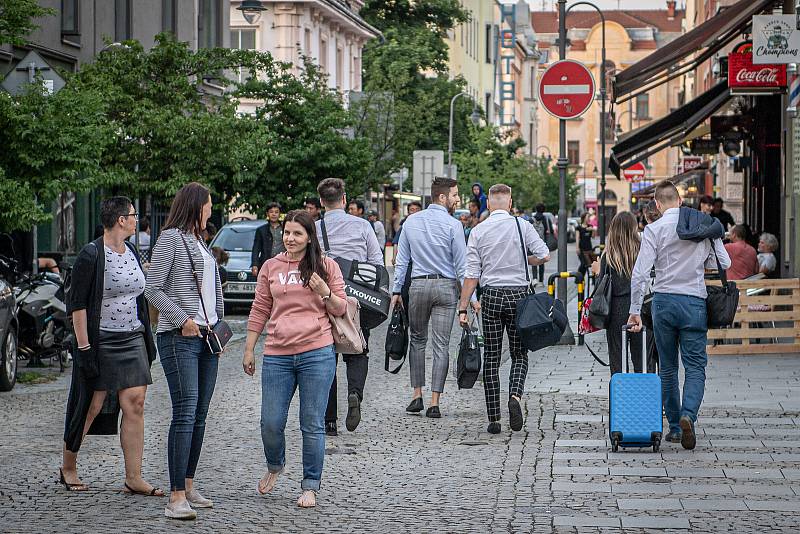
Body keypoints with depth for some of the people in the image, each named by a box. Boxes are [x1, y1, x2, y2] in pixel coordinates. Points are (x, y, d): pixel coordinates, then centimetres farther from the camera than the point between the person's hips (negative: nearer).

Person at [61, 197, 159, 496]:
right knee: (91, 407, 0)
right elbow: (77, 304, -12)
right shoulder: (91, 255, -11)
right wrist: (83, 347, -16)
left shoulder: (131, 253, 12)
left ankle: (133, 479, -1)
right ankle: (68, 467, 20)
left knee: (135, 405, -2)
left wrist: (147, 341, 18)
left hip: (132, 340, 6)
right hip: (100, 342, -6)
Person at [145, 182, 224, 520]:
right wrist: (183, 319, -15)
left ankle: (188, 486, 16)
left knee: (199, 416, 9)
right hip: (179, 338, -8)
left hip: (206, 337, 8)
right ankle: (176, 498, -16)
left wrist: (219, 325, 13)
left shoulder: (199, 242, 20)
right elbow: (153, 289, -9)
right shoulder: (171, 238, -4)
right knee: (185, 414, -14)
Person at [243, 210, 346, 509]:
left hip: (316, 353, -2)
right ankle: (274, 467, 32)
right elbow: (260, 310, 15)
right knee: (271, 423, 2)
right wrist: (249, 349, 14)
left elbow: (340, 310, 8)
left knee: (312, 425, 0)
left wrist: (325, 292, -12)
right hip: (277, 355, 2)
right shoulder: (271, 267, 10)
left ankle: (310, 487, 11)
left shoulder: (326, 267, 5)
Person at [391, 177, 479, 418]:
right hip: (446, 285, -3)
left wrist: (397, 290, 13)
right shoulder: (452, 225, -7)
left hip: (418, 285, 3)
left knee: (417, 339, 17)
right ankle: (434, 403, -3)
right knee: (441, 345, 0)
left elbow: (402, 260, 7)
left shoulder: (411, 222, 5)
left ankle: (417, 395, 12)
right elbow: (461, 265, -7)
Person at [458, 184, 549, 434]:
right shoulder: (521, 226, -3)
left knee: (491, 357, 7)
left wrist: (463, 308, 1)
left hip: (491, 295, 1)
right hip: (518, 293, -1)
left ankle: (494, 418, 5)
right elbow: (544, 255, -9)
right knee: (519, 354, 9)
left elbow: (472, 274, -2)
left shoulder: (478, 231, 0)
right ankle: (515, 395, -19)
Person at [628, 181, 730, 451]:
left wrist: (635, 311, -5)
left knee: (667, 368, 11)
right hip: (695, 301, 0)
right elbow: (724, 263, 7)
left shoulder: (655, 229, -4)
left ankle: (675, 426, 14)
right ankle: (688, 415, -23)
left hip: (664, 301, 0)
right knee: (695, 367, 1)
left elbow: (640, 273, -10)